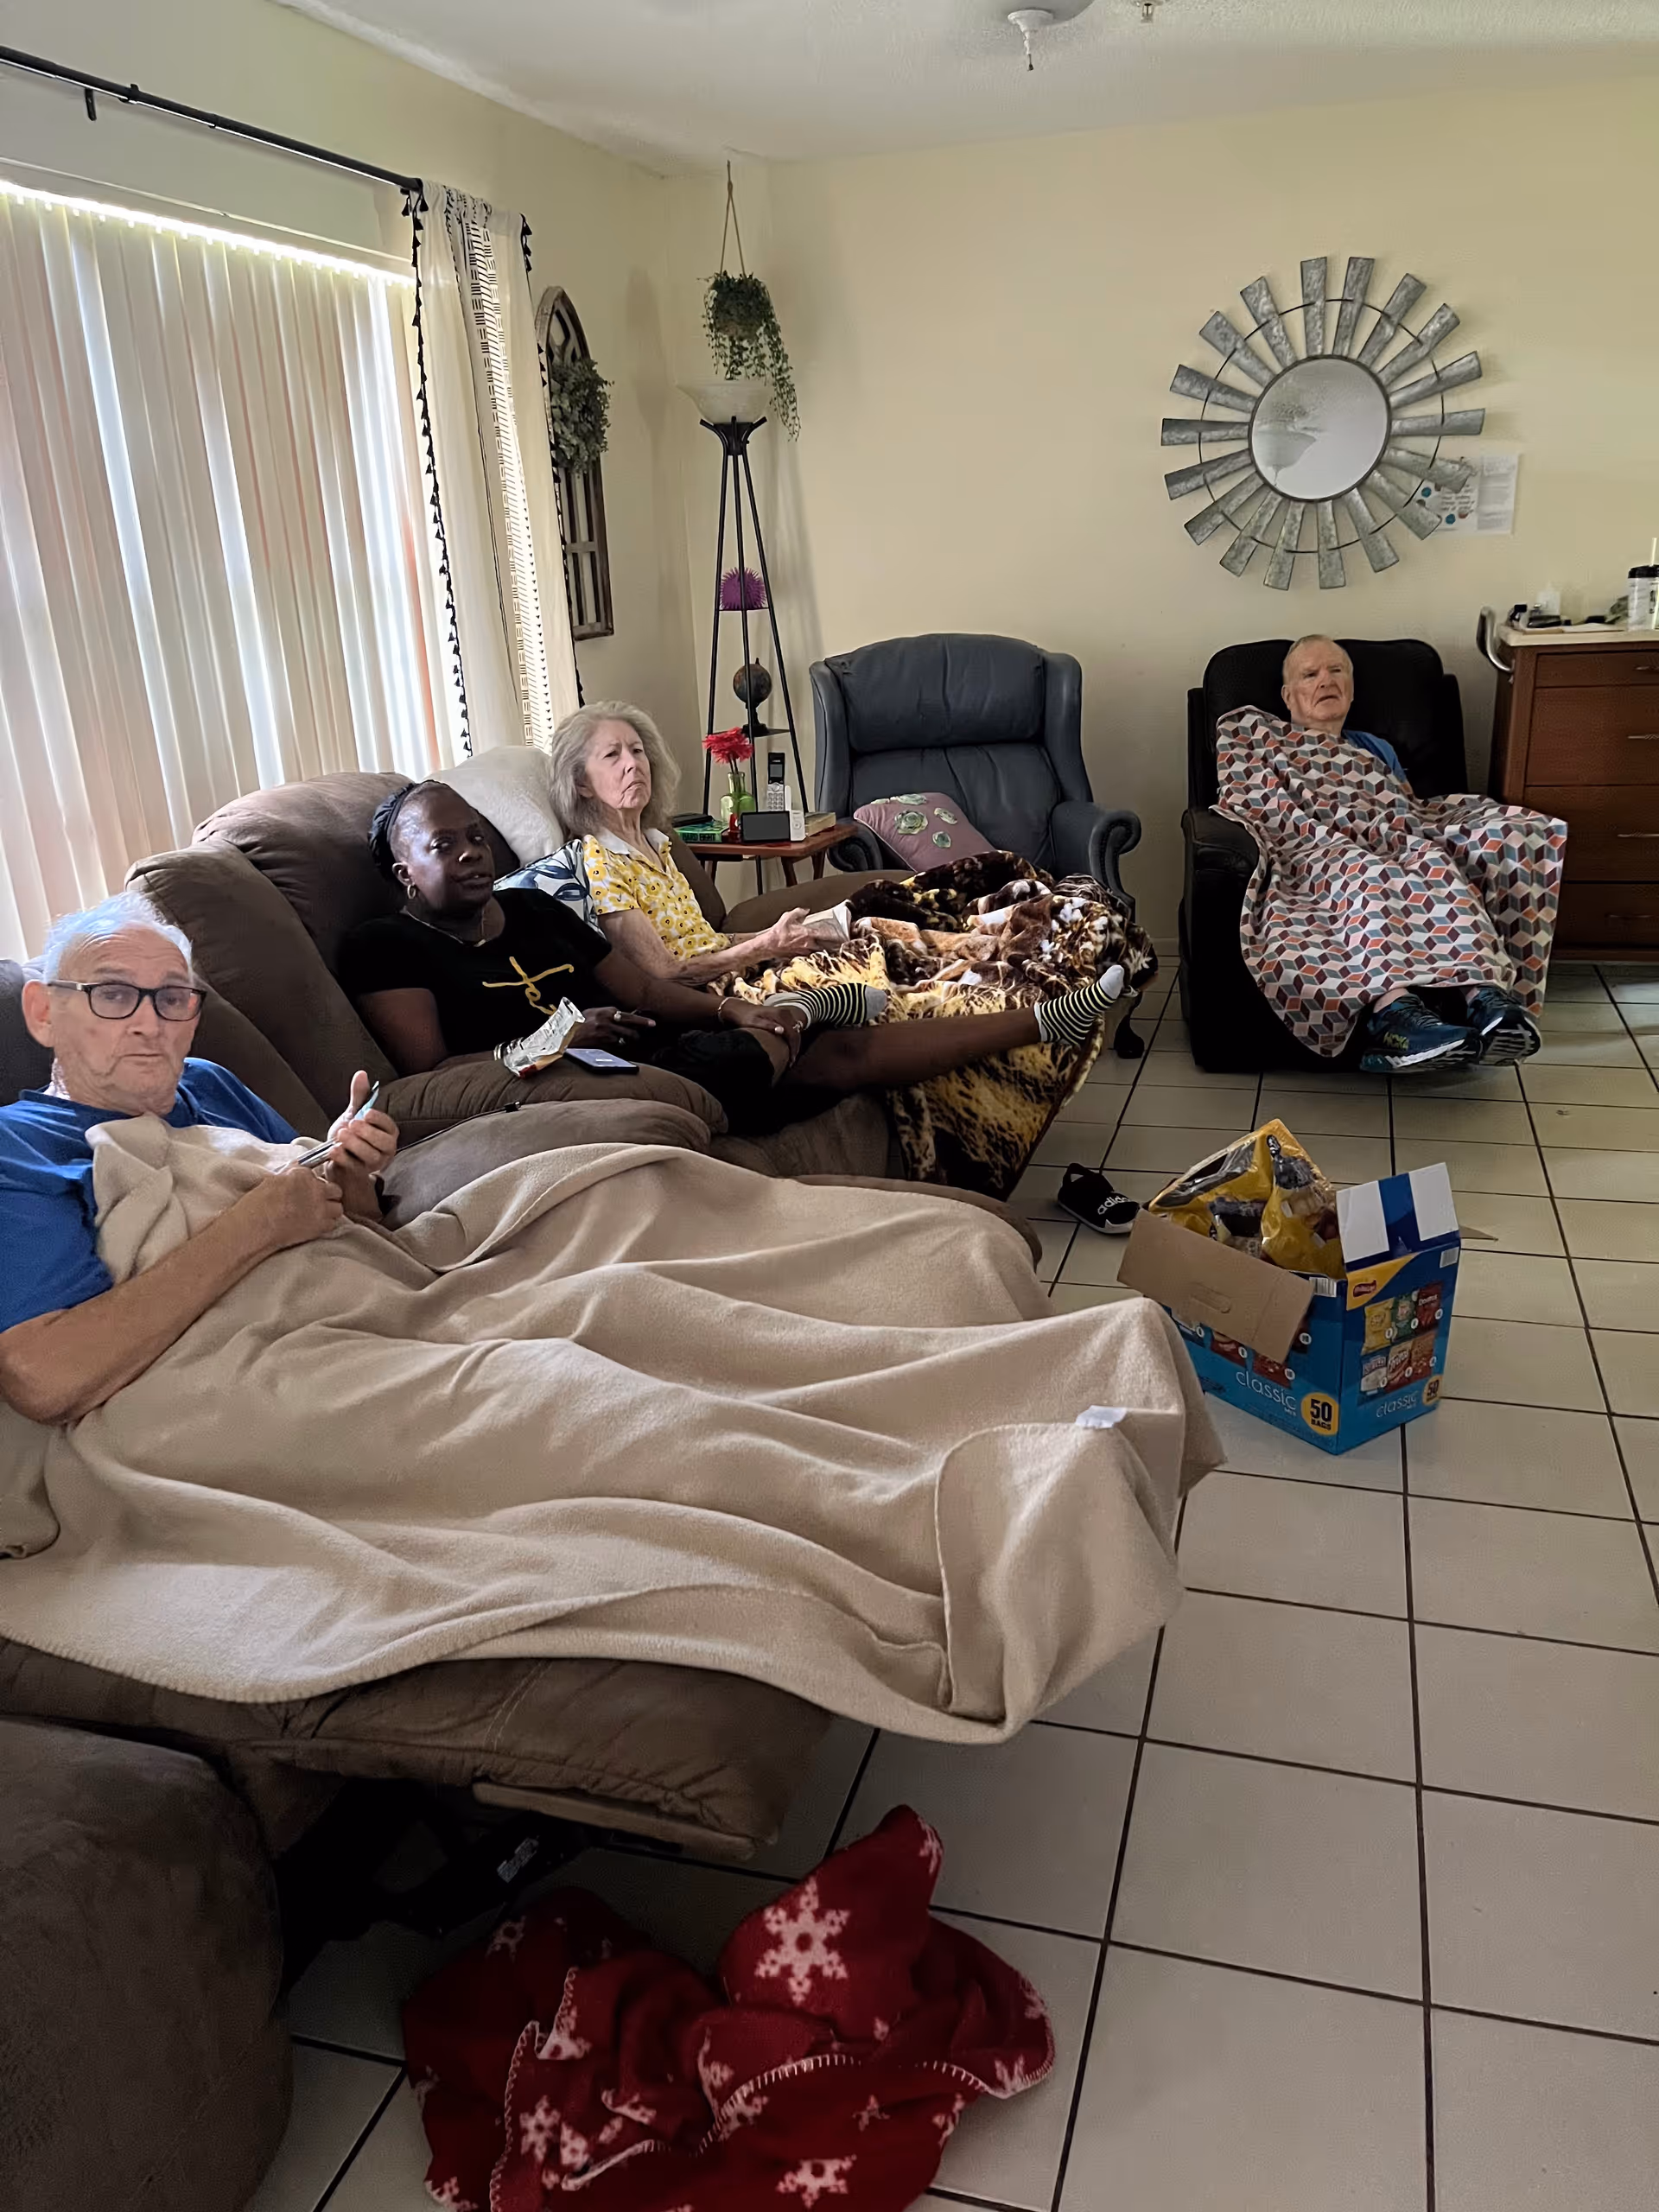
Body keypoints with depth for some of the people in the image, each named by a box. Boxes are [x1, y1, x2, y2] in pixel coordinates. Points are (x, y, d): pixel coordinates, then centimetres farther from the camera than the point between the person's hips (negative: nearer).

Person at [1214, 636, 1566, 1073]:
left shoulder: (1377, 749, 38)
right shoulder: (1251, 731, 26)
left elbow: (1411, 813, 26)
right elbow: (1261, 804, 8)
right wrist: (1331, 837, -8)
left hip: (1393, 847, 4)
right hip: (1312, 851, -4)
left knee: (1431, 861, -34)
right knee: (1361, 870, -40)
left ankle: (1481, 993, -58)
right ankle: (1394, 1009, -66)